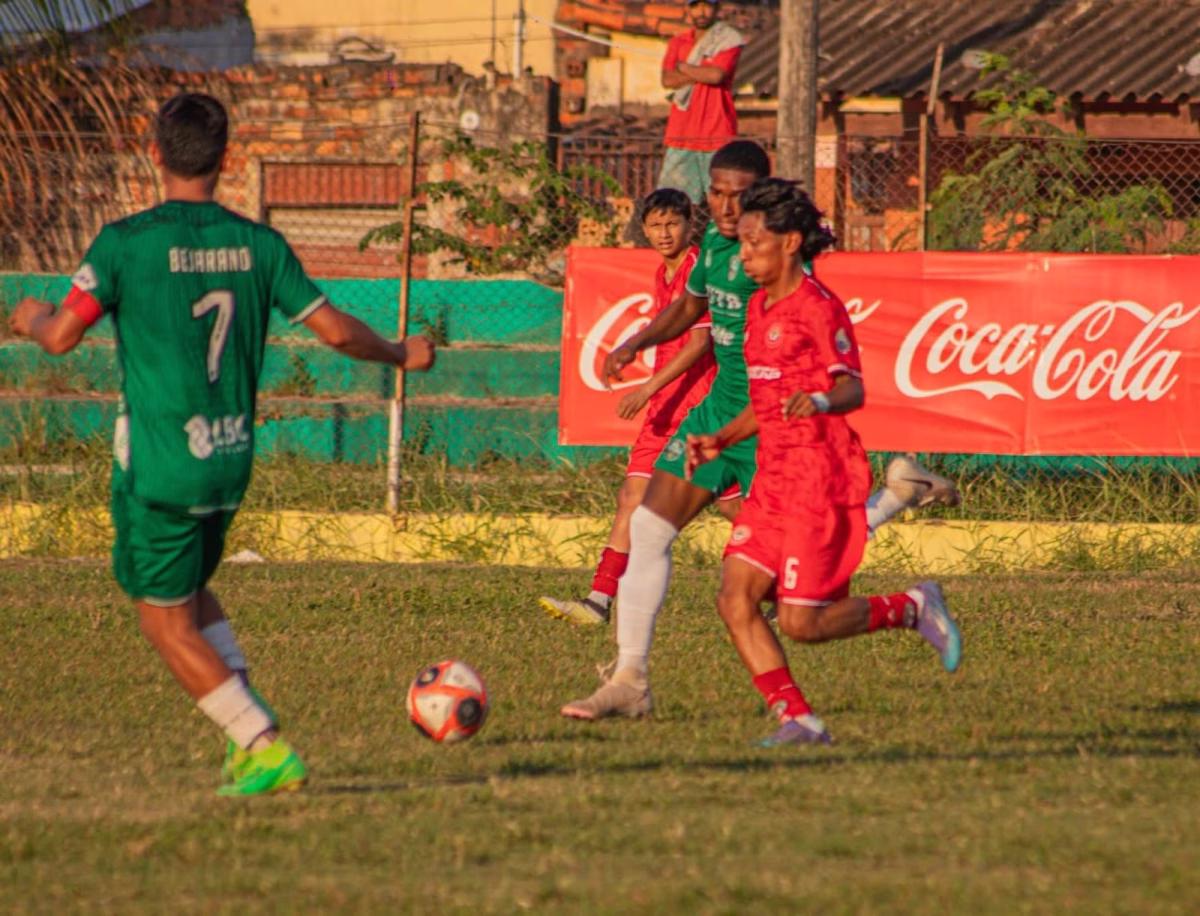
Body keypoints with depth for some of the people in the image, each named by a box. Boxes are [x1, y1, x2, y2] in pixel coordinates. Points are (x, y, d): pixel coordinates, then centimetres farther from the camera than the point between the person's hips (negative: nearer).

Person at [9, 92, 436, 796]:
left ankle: (267, 748, -5)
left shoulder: (127, 242, -11)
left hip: (159, 465, -5)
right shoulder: (258, 244, 0)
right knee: (188, 588, 26)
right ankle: (250, 722, 9)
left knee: (167, 620, 5)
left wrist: (33, 317, 16)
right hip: (232, 460, 5)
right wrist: (403, 355, 22)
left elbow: (61, 337, -8)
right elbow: (336, 330, 2)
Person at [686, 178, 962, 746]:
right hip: (774, 480, 9)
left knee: (801, 623, -10)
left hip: (821, 482, -9)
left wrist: (821, 401, -41)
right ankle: (798, 720, -2)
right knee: (735, 598, -6)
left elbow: (852, 387, -20)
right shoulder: (759, 307, 16)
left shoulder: (818, 308, -11)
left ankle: (912, 608, 13)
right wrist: (721, 442, 12)